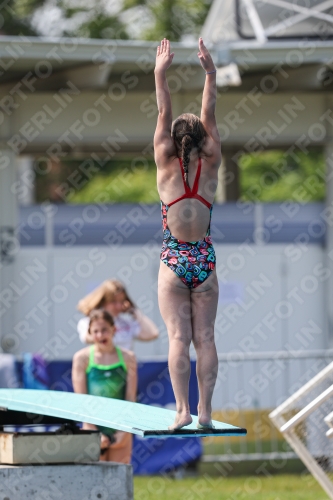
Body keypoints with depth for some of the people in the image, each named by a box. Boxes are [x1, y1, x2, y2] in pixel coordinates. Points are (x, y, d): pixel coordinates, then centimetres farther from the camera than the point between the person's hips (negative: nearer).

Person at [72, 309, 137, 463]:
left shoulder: (127, 358, 5)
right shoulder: (82, 358, 1)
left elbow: (130, 397, 3)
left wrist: (124, 431, -6)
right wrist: (93, 431, -9)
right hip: (94, 428, -1)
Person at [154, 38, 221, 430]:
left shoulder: (167, 165, -2)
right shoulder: (209, 165, 2)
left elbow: (164, 114, 0)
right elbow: (209, 116, 5)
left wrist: (160, 73, 3)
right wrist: (210, 73, 7)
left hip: (174, 259, -1)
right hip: (204, 258, 1)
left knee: (179, 338, -5)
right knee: (205, 338, 1)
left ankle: (182, 410, -11)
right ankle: (205, 411, -3)